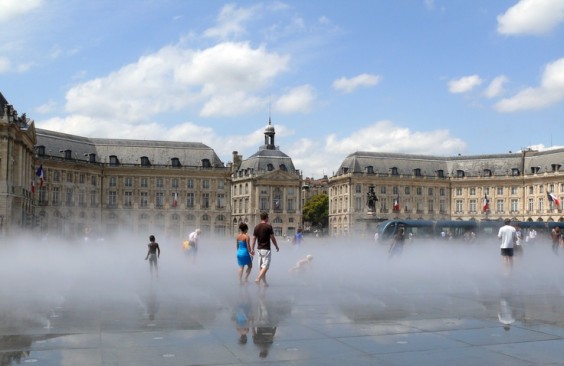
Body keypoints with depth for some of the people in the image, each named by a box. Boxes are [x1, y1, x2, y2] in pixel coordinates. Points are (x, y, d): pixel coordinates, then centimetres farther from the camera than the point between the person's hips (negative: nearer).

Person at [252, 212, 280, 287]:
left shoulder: (256, 227, 5)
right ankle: (258, 279, -20)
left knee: (261, 266, 13)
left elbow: (254, 238, 6)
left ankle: (264, 282, 19)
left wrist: (252, 249, 12)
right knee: (266, 266, -5)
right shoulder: (268, 226, -10)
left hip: (259, 249, 6)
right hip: (266, 249, -6)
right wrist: (277, 247, 5)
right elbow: (272, 238, -8)